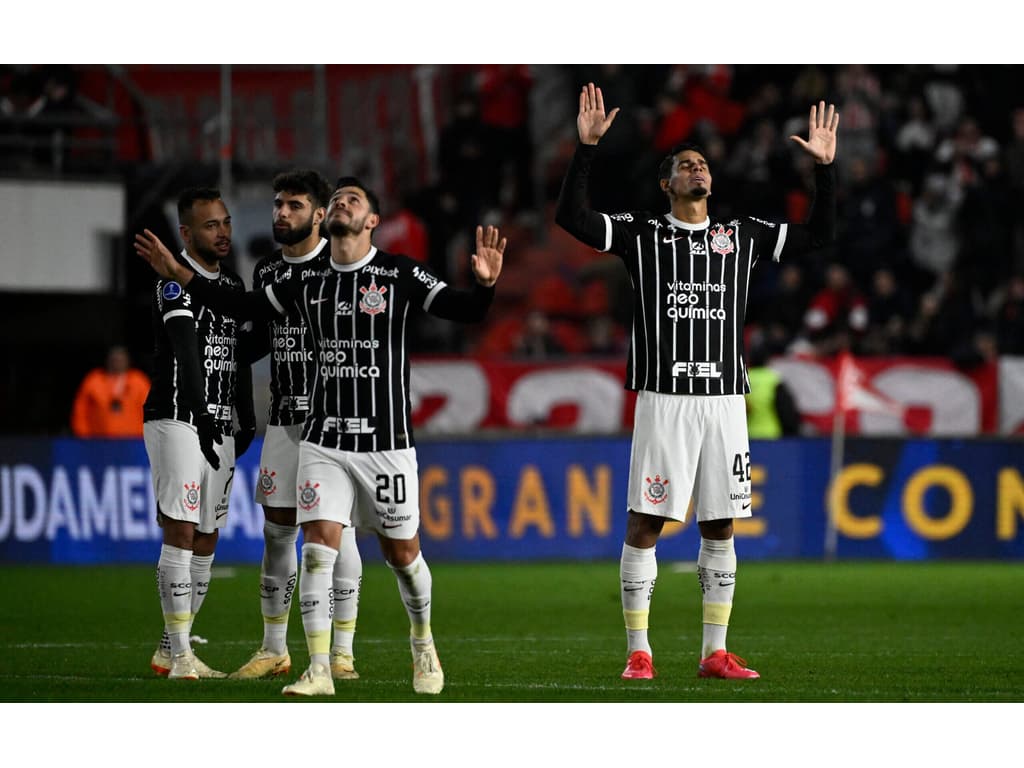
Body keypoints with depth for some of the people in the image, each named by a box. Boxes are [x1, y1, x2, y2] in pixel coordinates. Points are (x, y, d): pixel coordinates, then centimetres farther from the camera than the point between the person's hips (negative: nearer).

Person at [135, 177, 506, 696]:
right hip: (324, 443, 3)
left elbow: (464, 311, -10)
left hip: (386, 443, -3)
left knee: (402, 553, 7)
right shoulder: (307, 282, 7)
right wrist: (180, 274, 11)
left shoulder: (400, 275, -4)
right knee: (317, 548, -10)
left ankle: (423, 647, 33)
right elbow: (244, 307, 17)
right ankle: (318, 669, -8)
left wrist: (485, 284, -32)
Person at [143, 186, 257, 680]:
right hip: (178, 420, -8)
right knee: (181, 534, -11)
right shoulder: (176, 280, -10)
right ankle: (180, 655, -12)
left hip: (219, 427, 8)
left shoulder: (234, 286, 16)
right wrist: (201, 418, -32)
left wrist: (247, 424, 22)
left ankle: (169, 650, 14)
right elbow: (186, 353, -22)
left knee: (206, 543, 8)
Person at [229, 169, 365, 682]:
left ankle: (342, 653, 0)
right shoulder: (267, 270, 12)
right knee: (277, 529, 7)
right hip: (284, 418, 6)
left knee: (336, 527, -5)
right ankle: (274, 650, 16)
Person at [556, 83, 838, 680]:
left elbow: (821, 234, 17)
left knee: (721, 527, 6)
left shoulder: (742, 237, 13)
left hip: (725, 400, 3)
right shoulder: (642, 234, 4)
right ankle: (639, 651, 1)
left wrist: (826, 167, 8)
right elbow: (570, 216, -8)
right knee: (645, 524, -5)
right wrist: (588, 147, -15)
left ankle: (715, 652, 12)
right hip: (664, 396, -3)